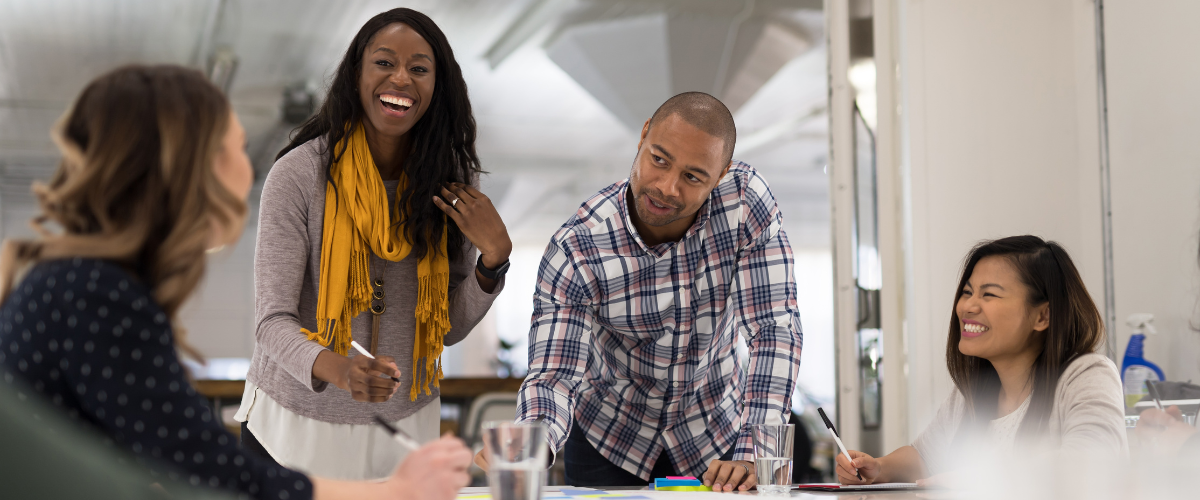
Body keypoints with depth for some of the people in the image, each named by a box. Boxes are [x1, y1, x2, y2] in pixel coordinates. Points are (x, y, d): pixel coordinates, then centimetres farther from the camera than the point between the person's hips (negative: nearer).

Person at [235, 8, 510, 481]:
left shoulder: (453, 180, -3)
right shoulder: (298, 174, -15)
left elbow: (452, 328, 2)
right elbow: (273, 321, -19)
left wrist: (493, 259, -15)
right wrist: (337, 370, -38)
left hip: (407, 422, 3)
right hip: (298, 423, -3)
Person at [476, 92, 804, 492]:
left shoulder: (746, 200, -23)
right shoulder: (575, 251, -26)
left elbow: (773, 329, -23)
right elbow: (554, 376, -25)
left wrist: (753, 456, -33)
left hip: (713, 432, 1)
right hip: (608, 436, -1)